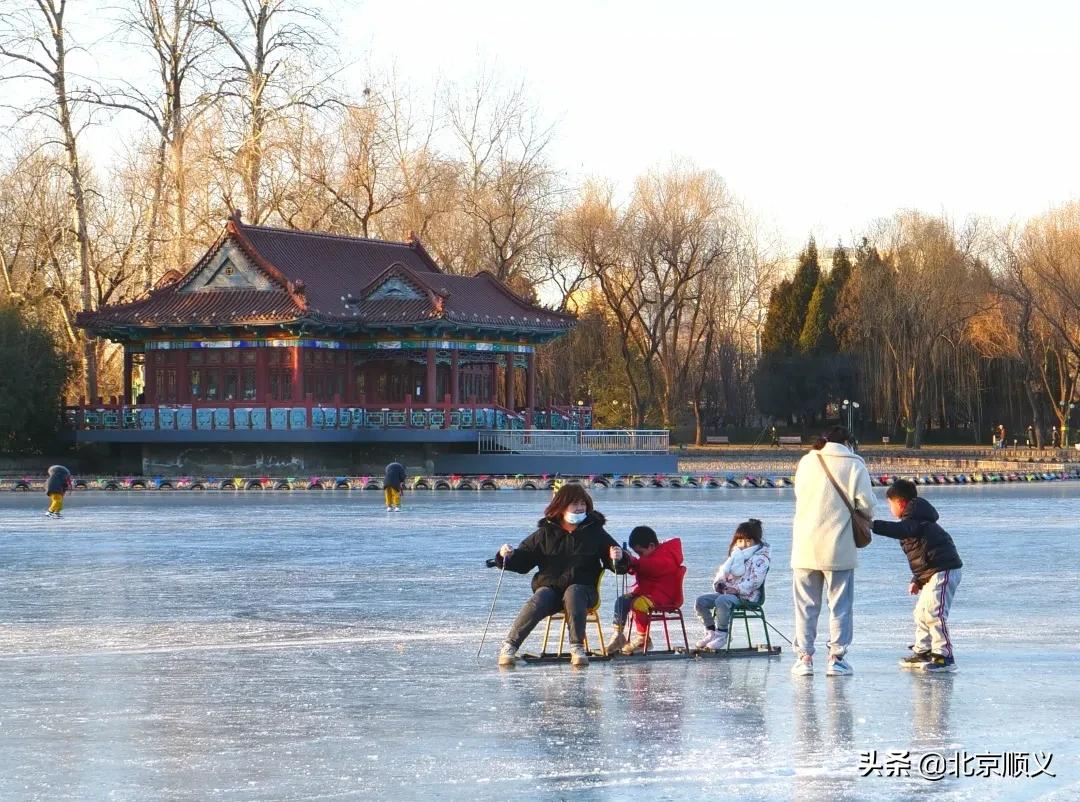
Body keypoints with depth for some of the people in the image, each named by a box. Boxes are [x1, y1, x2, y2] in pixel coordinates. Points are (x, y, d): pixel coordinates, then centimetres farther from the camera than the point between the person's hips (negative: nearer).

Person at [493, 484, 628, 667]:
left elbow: (619, 565, 9)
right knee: (537, 603, -31)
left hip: (582, 588, -1)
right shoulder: (546, 533, 8)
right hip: (549, 586, 1)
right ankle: (509, 647, -31)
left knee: (573, 593, -36)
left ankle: (577, 648, -37)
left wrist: (618, 559, -15)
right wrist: (507, 556, -9)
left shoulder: (595, 532, 7)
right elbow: (522, 561, 12)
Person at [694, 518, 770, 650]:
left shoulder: (760, 558, -2)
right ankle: (711, 632, -1)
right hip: (726, 592, 8)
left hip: (746, 595, -8)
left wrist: (737, 589, -23)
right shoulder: (735, 555, 24)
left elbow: (756, 580, -15)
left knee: (721, 601, -38)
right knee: (701, 601, -9)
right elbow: (722, 570, 27)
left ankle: (722, 635, -26)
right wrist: (718, 583, 4)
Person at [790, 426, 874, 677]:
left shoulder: (806, 462, 5)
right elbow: (866, 503, -6)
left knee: (806, 605, 10)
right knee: (840, 605, 7)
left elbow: (799, 496, 12)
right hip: (838, 547, -2)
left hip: (805, 547, 2)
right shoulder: (854, 465, -3)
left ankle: (804, 657, 7)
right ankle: (837, 657, 4)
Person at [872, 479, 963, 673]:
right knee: (922, 612, 17)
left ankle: (944, 656, -14)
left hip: (944, 570, -11)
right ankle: (922, 652, 25)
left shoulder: (914, 520, -11)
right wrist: (917, 580, 28)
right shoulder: (918, 519, 23)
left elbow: (901, 530, -35)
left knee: (934, 613, -14)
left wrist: (873, 525, -41)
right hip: (932, 573, 11)